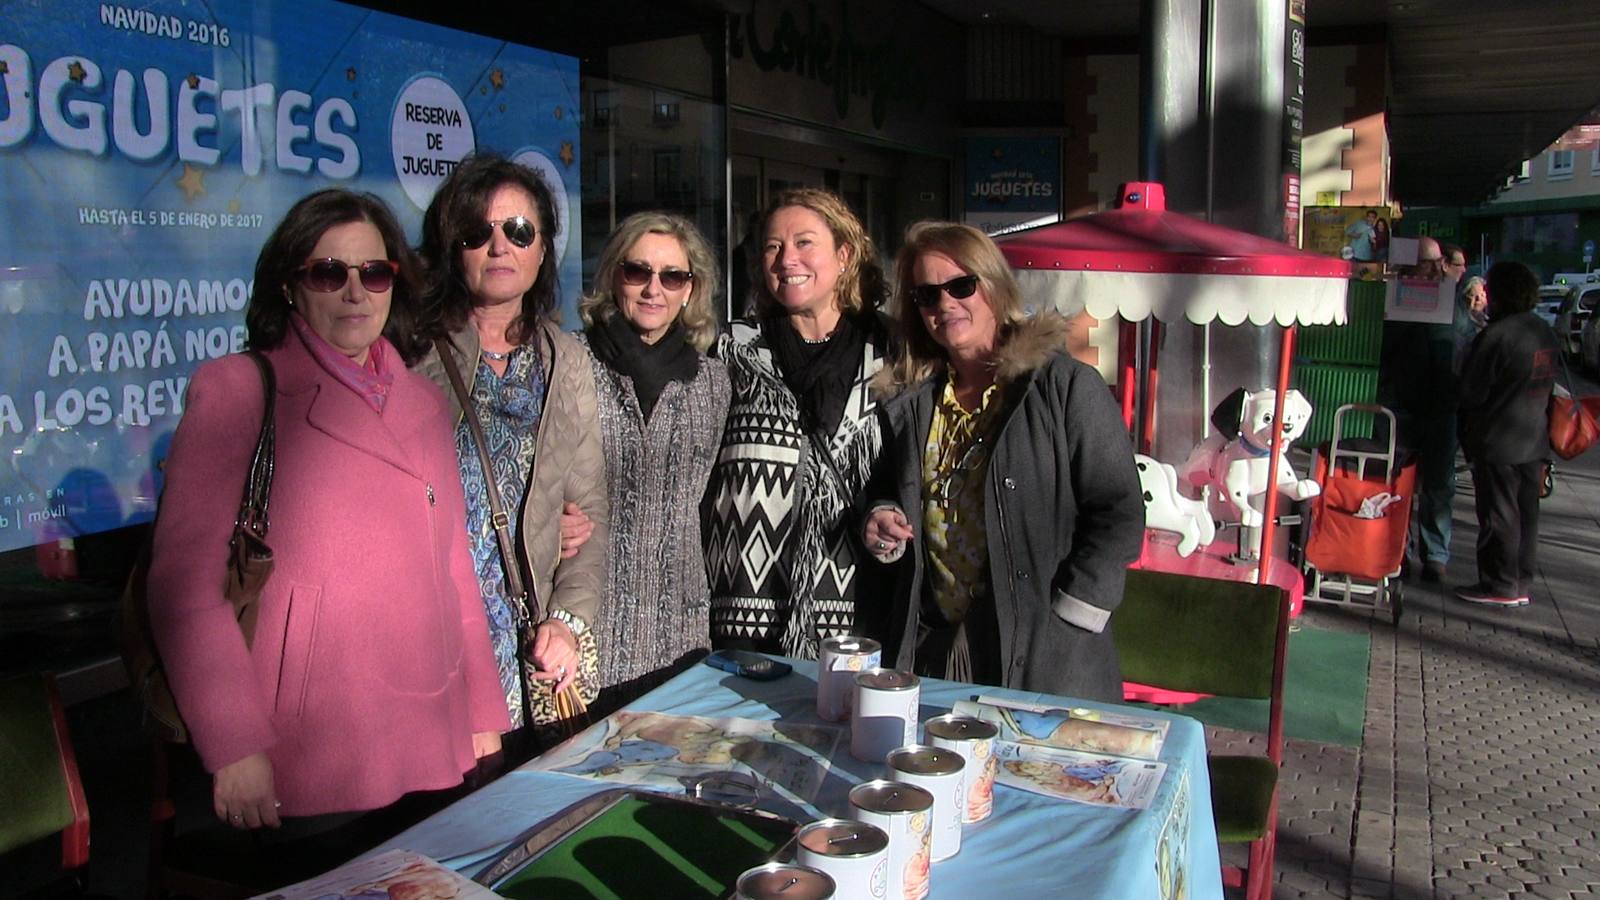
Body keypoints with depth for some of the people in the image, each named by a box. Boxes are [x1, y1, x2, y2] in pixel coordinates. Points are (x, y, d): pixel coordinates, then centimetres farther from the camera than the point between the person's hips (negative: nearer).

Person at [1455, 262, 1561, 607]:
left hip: (1498, 443, -8)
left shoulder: (1497, 335, -19)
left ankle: (1501, 586, 5)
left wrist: (1468, 427, 3)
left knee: (1498, 516, 0)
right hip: (1535, 439, 8)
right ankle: (1522, 584, 20)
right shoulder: (1547, 333, 7)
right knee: (1526, 514, 13)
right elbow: (1548, 383, 15)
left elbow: (1471, 391, -15)